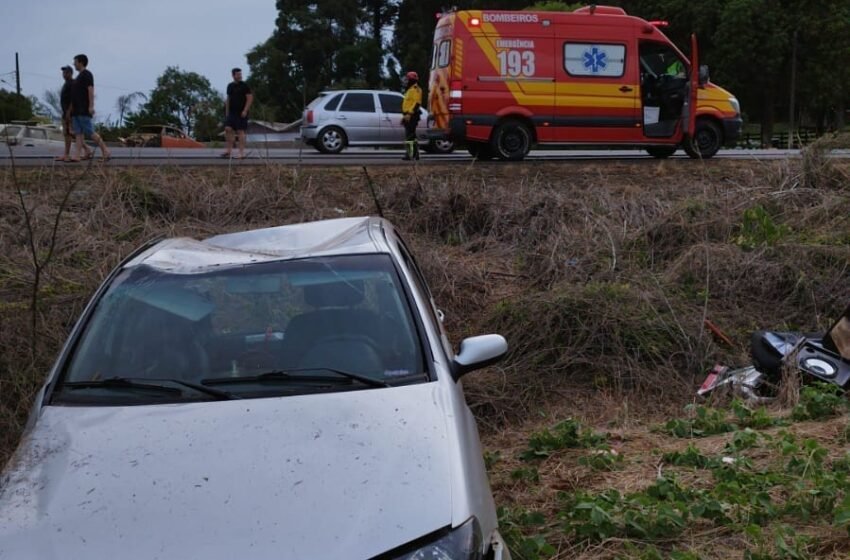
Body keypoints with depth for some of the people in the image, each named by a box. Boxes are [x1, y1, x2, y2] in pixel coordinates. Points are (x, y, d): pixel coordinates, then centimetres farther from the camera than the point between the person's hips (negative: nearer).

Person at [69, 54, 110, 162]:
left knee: (90, 132, -11)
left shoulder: (87, 74, -6)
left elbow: (91, 90, -16)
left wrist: (91, 106, -24)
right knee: (78, 133, 1)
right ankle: (77, 156, -6)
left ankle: (105, 151, -5)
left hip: (84, 110, -9)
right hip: (77, 110, 9)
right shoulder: (79, 76, 23)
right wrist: (71, 108, 22)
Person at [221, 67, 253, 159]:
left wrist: (245, 110, -16)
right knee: (227, 129, -5)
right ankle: (228, 150, 0)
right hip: (231, 112, 5)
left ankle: (242, 153, -1)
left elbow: (250, 98, -8)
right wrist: (227, 112, 14)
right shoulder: (230, 86, 13)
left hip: (241, 113, -5)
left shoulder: (244, 86, -3)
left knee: (240, 131, -5)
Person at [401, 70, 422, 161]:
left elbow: (417, 103, -21)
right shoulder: (410, 90, 23)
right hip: (409, 116, 11)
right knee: (412, 136, 13)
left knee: (409, 136, -15)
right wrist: (405, 115, 26)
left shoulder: (415, 90, -10)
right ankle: (415, 154, 17)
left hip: (412, 116, -11)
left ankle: (409, 154, -19)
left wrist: (409, 114, -27)